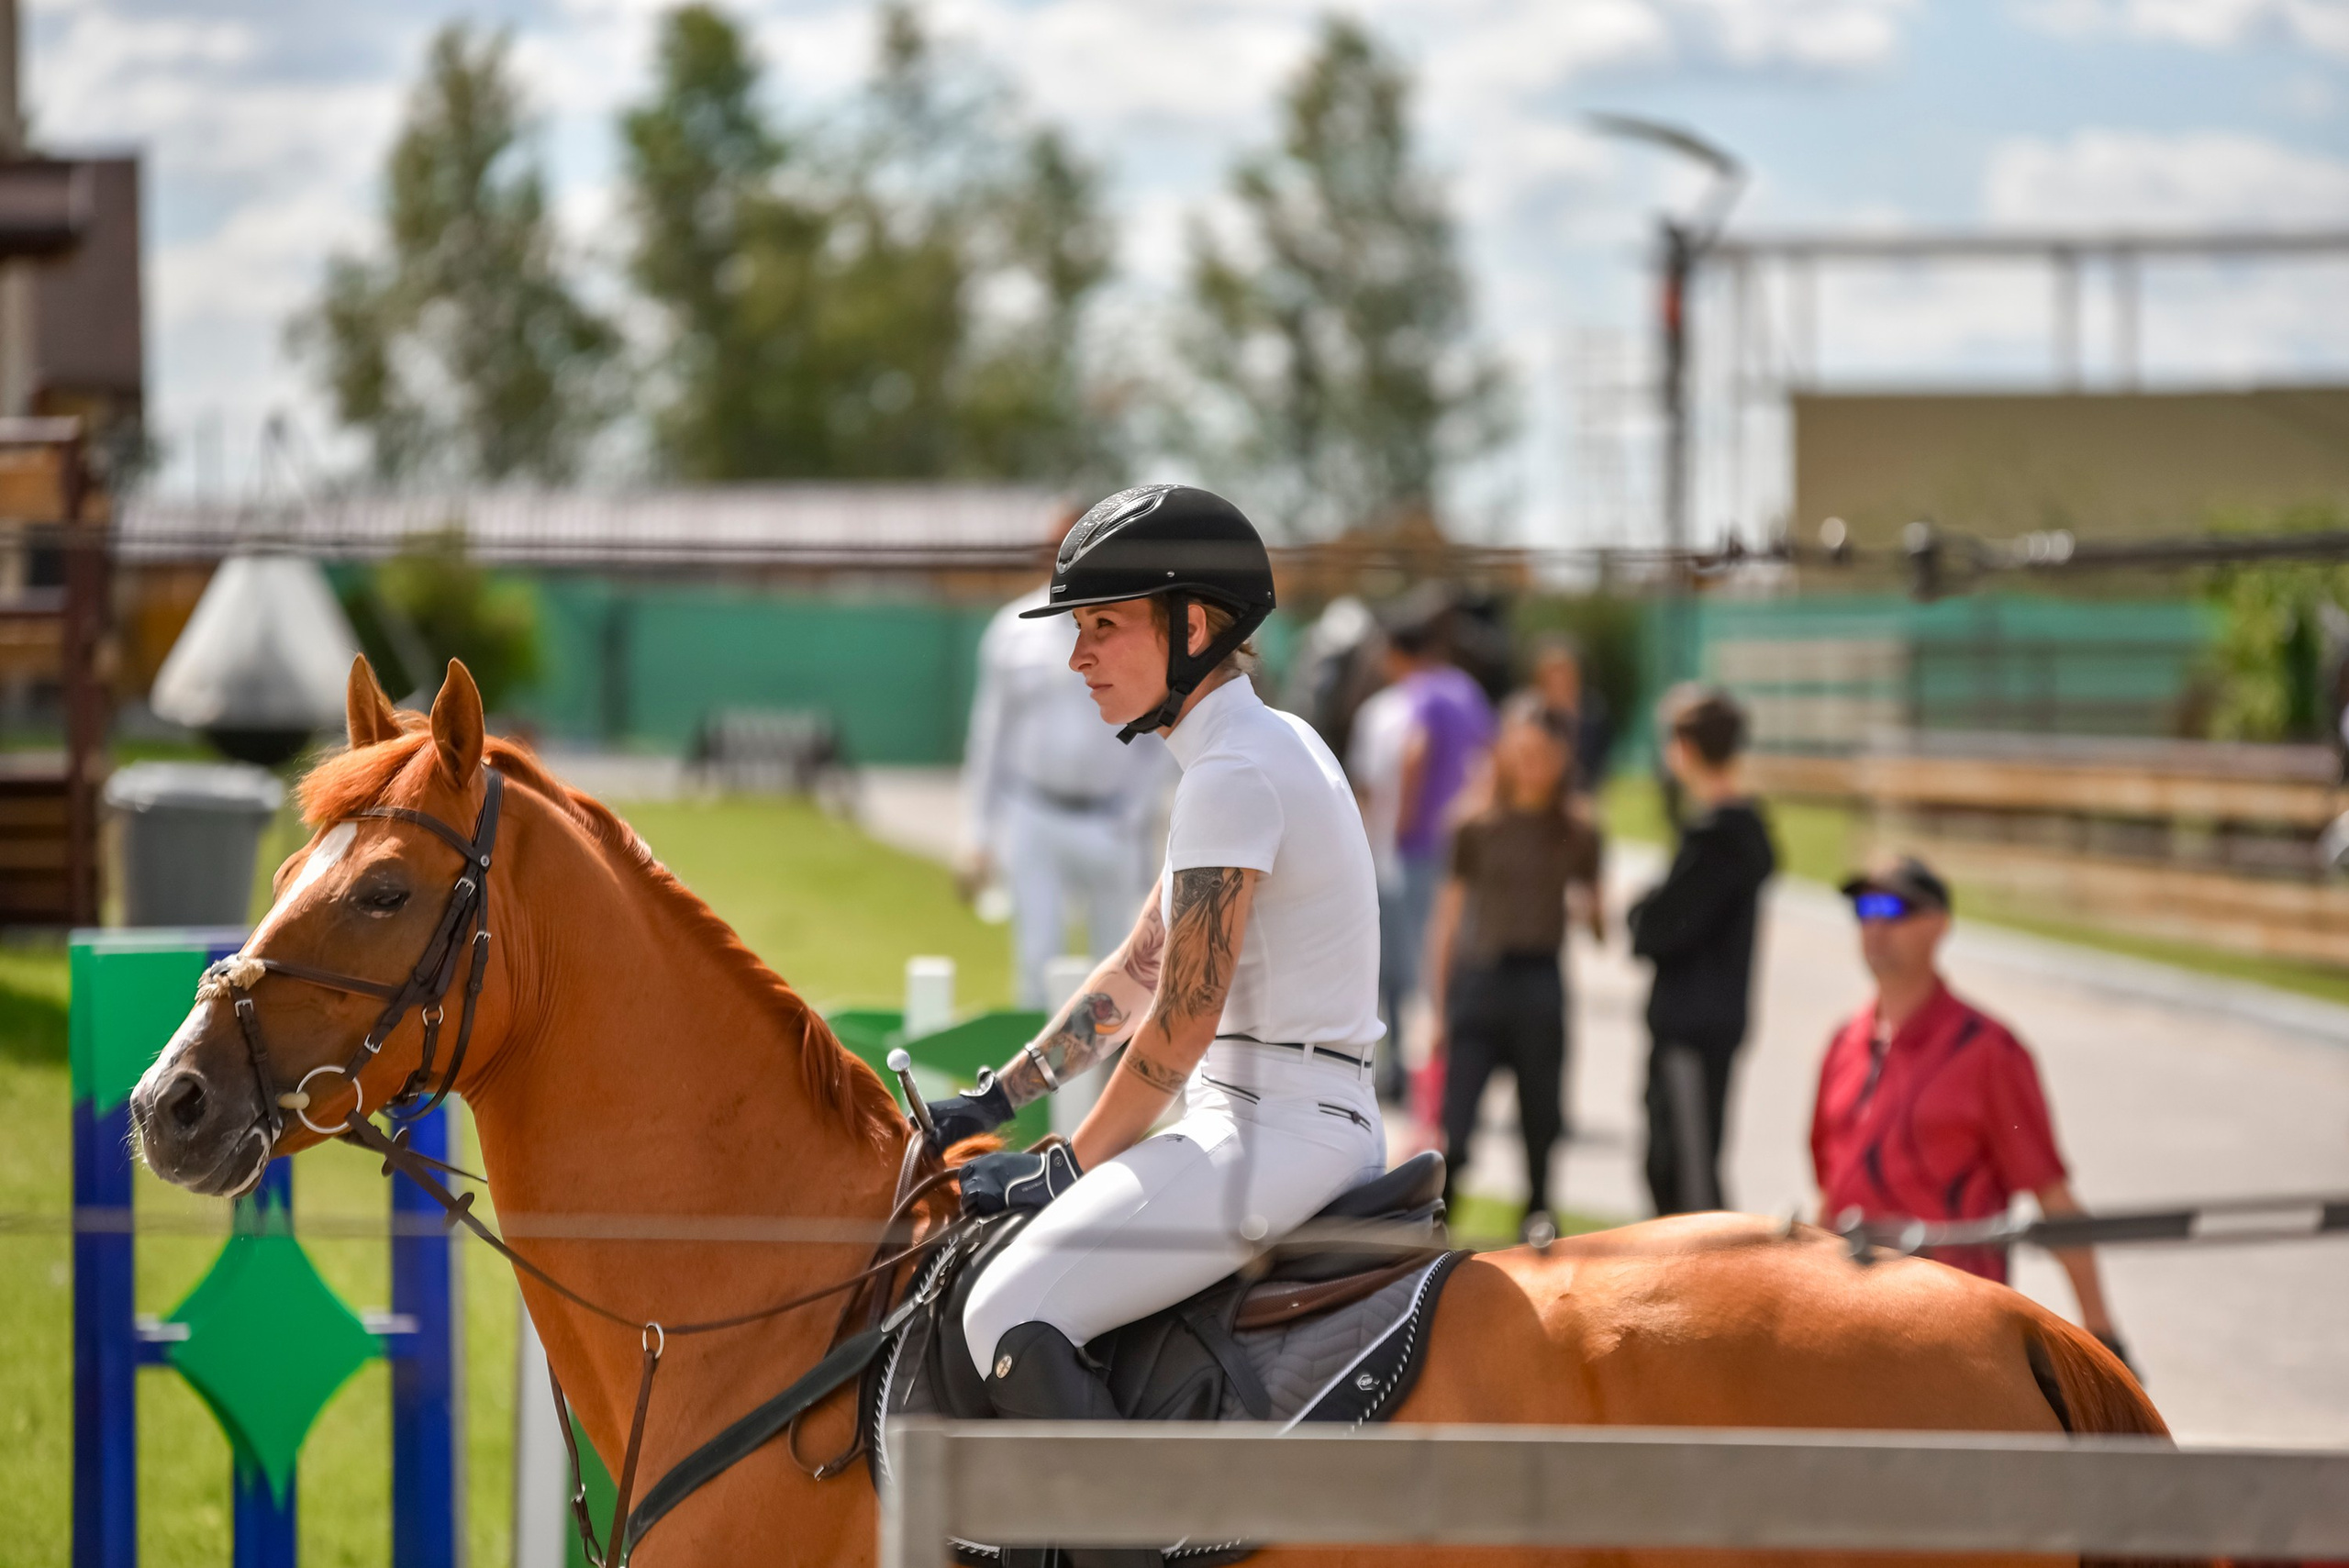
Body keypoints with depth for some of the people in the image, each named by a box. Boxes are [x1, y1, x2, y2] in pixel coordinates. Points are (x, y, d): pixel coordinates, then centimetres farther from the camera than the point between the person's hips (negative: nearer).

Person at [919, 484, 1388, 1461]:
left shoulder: (1234, 775, -16)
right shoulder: (1265, 751, 17)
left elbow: (1183, 1023, -16)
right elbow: (1139, 971, 22)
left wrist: (1068, 1168, -6)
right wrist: (998, 1100, 20)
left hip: (1278, 1132, -11)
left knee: (1009, 1315, -21)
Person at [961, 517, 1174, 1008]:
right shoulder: (1015, 629, 2)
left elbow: (1161, 739, 2)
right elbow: (990, 736, 7)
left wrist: (1136, 817, -8)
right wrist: (978, 837, 5)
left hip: (1110, 824, -1)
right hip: (1033, 818, 1)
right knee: (1037, 962, -4)